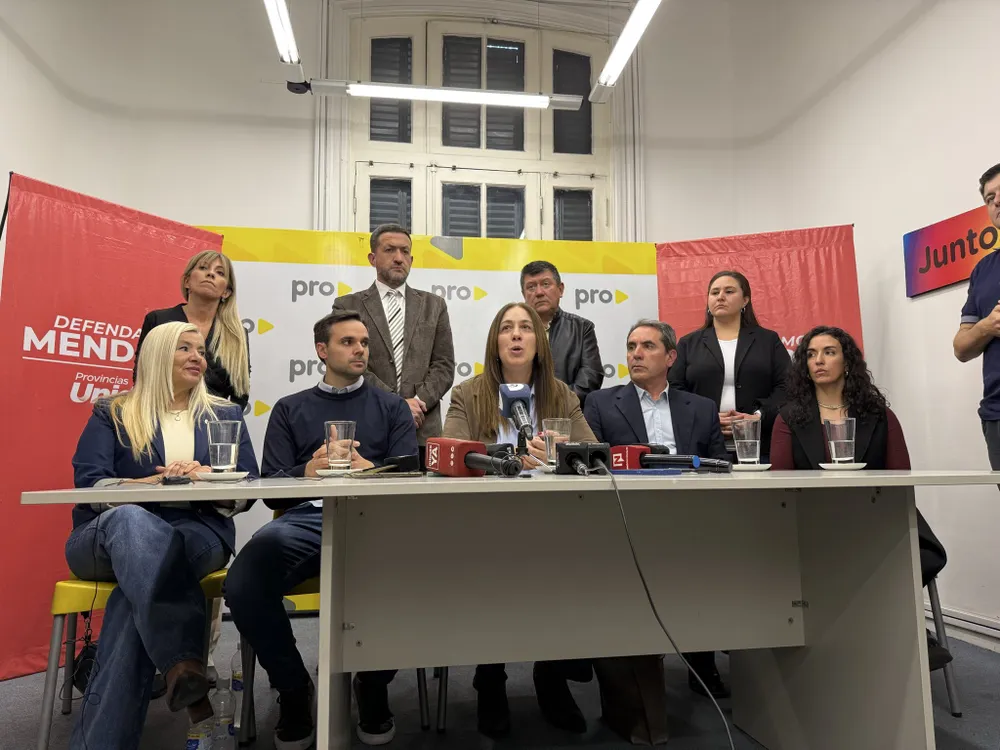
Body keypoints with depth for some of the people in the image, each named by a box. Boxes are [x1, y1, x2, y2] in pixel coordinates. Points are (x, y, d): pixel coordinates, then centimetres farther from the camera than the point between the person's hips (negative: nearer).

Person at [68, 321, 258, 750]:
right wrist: (157, 481, -18)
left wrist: (205, 475, -14)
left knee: (138, 588, -34)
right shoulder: (112, 414, 14)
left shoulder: (225, 415, 18)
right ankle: (182, 664, -52)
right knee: (130, 519, -38)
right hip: (110, 534, -1)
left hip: (198, 533, 1)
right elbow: (88, 483, -1)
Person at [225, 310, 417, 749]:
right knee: (242, 584, -30)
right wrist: (306, 472, -13)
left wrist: (370, 469, -15)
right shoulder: (289, 409, 22)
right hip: (305, 518, 1)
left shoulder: (392, 407, 21)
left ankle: (373, 684, -1)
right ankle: (294, 687, 1)